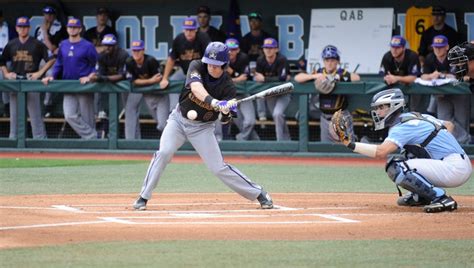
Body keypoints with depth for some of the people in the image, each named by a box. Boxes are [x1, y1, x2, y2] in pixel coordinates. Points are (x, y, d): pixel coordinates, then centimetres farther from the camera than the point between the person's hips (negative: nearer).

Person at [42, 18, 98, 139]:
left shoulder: (87, 46, -4)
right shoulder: (63, 45, 11)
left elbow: (97, 65, -3)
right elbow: (59, 64, 17)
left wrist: (89, 77, -17)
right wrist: (52, 76, 4)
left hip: (84, 87, -4)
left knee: (87, 119, -1)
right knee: (70, 116, -9)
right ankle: (91, 136, -3)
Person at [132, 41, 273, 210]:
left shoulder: (228, 87, -14)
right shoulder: (197, 67, -15)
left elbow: (225, 118, -20)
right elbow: (196, 88, -36)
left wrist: (227, 111, -44)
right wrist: (215, 103, -52)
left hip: (202, 127, -1)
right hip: (179, 119, 1)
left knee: (218, 168, -6)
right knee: (164, 152, -21)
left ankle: (258, 194, 9)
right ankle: (143, 197, -11)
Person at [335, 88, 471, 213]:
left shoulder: (404, 126, -12)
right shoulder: (419, 117, 17)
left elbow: (380, 152, -26)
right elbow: (449, 125, 29)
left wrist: (350, 144, -24)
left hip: (455, 168, -10)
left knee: (396, 169, -20)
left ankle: (441, 198, -18)